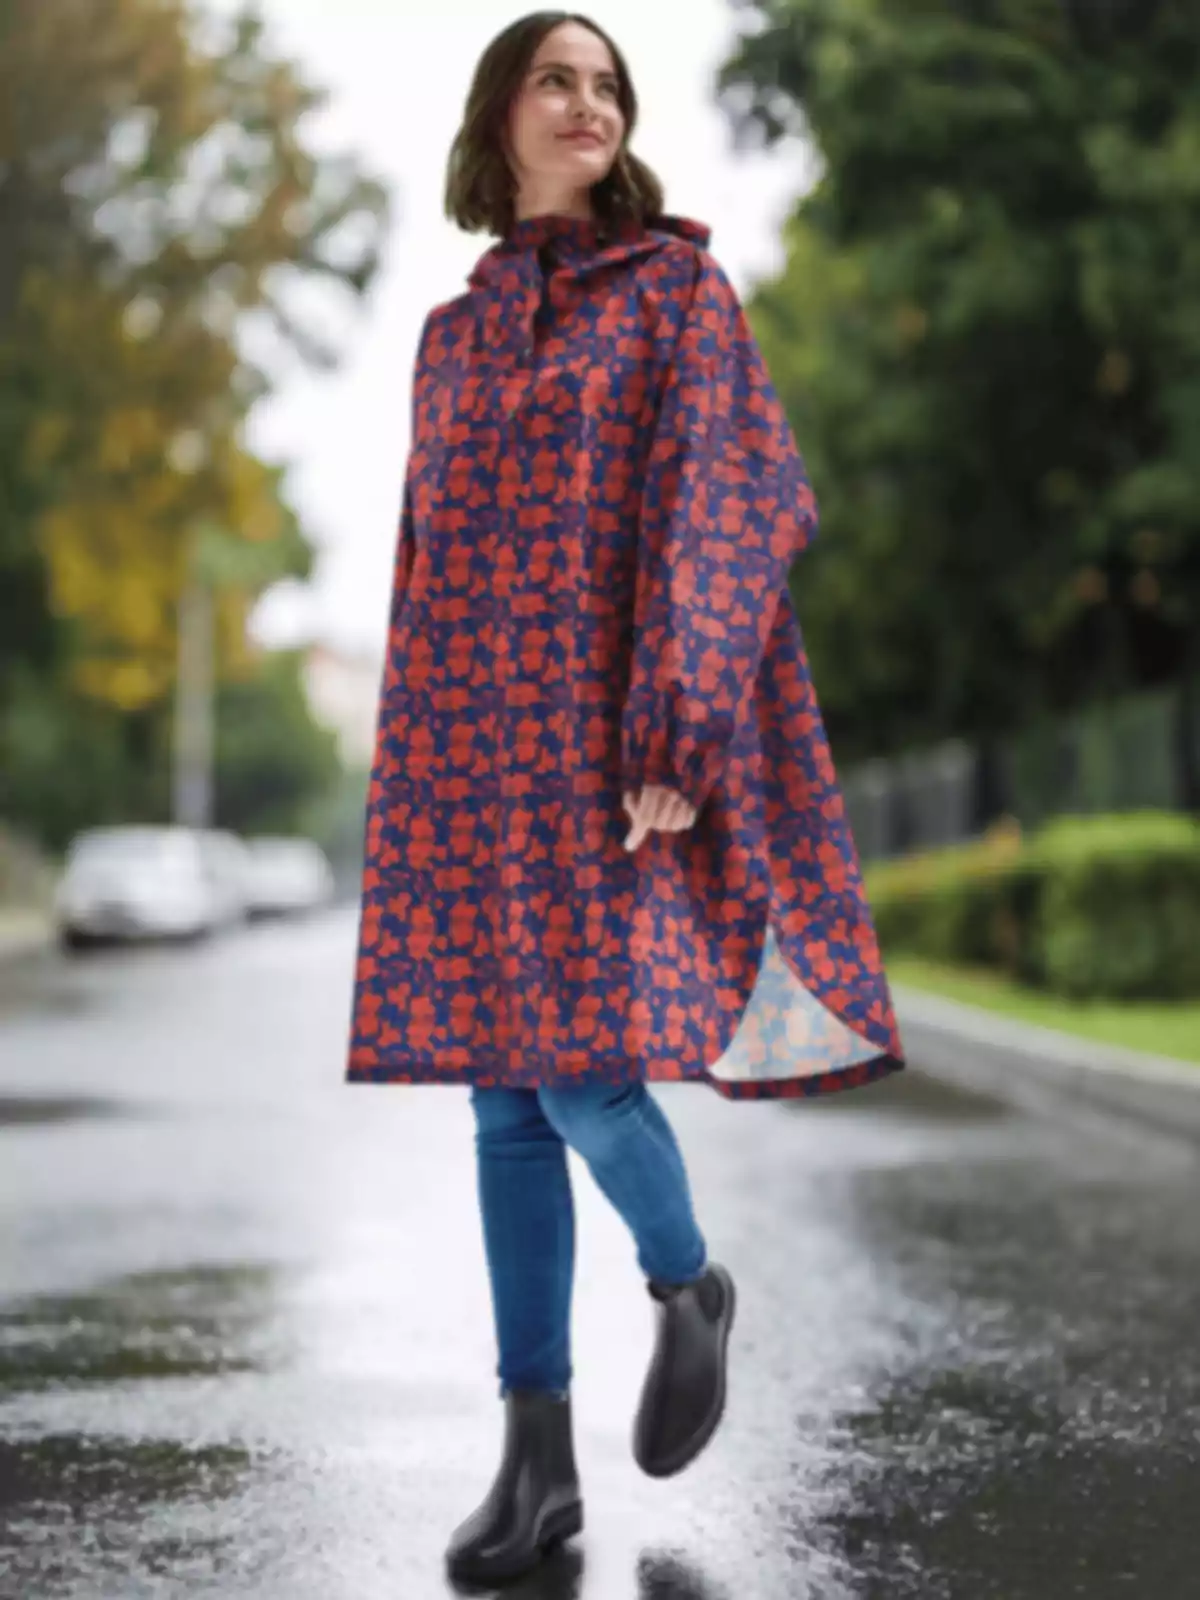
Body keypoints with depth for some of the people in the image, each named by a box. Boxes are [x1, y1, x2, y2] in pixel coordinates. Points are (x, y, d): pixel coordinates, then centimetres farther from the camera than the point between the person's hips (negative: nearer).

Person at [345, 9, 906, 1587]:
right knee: (507, 1099, 3)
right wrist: (411, 779, 14)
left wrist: (674, 741, -18)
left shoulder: (678, 287, 3)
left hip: (614, 734, -5)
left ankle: (691, 1289, 19)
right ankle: (538, 1456, 9)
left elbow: (715, 514, -7)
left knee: (581, 1071, -13)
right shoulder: (455, 331, 17)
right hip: (478, 735, 5)